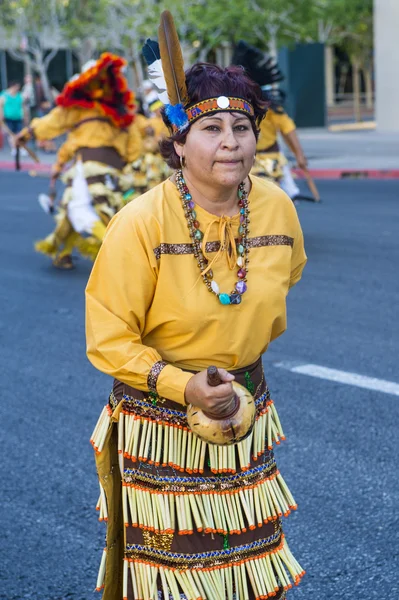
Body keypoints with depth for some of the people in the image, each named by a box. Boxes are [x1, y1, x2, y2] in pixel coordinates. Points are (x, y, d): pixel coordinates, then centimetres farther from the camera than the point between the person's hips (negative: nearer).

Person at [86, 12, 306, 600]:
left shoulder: (276, 207, -7)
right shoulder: (141, 224, -22)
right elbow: (109, 340, -17)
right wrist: (182, 385, -27)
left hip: (246, 409, 5)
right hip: (161, 419, -4)